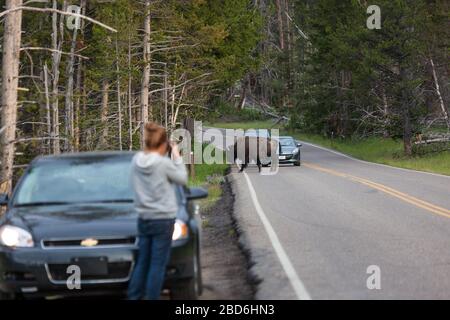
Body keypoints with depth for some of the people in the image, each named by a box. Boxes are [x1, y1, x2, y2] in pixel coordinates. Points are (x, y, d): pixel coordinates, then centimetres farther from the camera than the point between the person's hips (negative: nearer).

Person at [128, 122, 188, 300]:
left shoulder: (136, 160, 1)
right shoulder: (164, 163, -15)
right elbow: (182, 179, -2)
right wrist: (177, 157, 5)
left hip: (144, 219, 6)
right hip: (163, 220, -6)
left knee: (142, 262, 13)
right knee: (158, 264, -1)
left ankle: (133, 297, 14)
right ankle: (151, 298, 0)